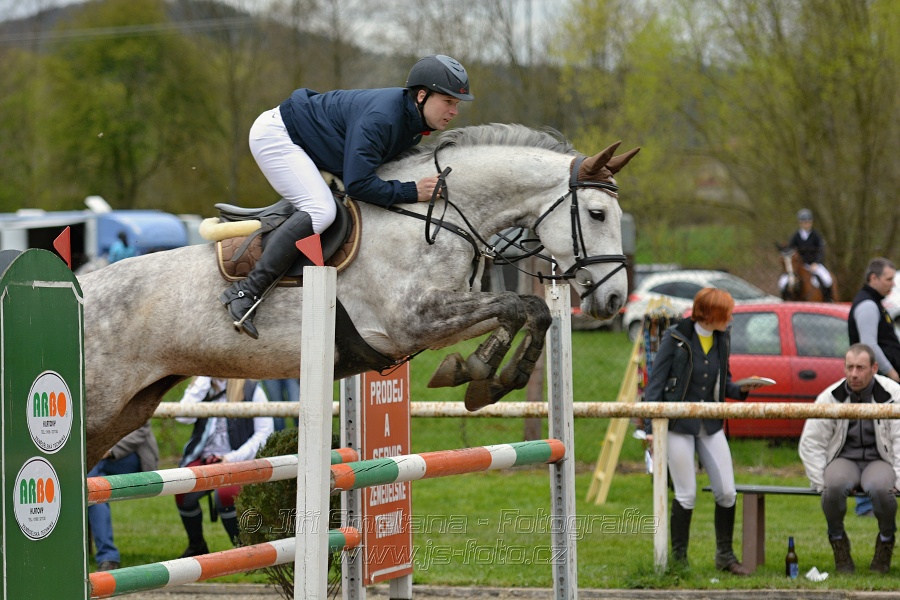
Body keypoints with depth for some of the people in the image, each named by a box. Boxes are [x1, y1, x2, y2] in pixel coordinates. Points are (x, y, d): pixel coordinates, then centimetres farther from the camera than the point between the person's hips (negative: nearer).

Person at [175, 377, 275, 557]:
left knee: (225, 493, -34)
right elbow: (183, 417, -6)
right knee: (183, 491, -26)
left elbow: (265, 432, -4)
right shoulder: (202, 387, 13)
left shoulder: (251, 390, 0)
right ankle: (196, 546, -1)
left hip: (238, 461, -4)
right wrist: (203, 380, -7)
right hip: (204, 458, 4)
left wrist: (235, 457, -14)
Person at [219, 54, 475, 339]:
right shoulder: (381, 117, -31)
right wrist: (412, 192, -30)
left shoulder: (413, 119, -2)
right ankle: (244, 292, -27)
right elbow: (358, 184, -33)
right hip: (274, 134, -10)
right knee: (320, 211, -25)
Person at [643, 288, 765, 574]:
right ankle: (678, 559, 11)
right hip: (679, 425, -5)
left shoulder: (722, 339, 4)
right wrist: (652, 428, -14)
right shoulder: (675, 338, -11)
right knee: (686, 495, -2)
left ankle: (725, 555, 17)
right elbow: (656, 382, -9)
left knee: (727, 492, 2)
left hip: (711, 425, 5)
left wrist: (740, 389, -7)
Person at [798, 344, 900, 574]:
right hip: (844, 459, 1)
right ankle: (838, 542, -9)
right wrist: (822, 483, -9)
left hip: (879, 460, -1)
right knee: (835, 486, -35)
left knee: (881, 489, -36)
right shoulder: (829, 397, -1)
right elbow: (810, 443, 1)